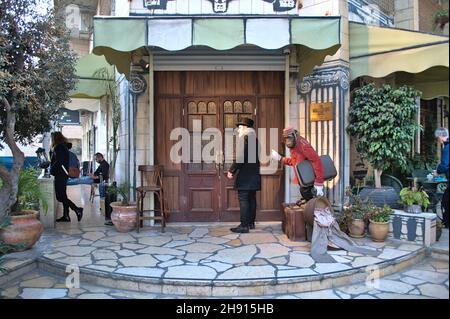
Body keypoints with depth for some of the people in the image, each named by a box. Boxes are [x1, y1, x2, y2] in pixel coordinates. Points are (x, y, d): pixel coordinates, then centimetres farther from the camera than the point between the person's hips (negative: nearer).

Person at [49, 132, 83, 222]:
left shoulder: (58, 147, -13)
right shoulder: (63, 147, 16)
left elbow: (58, 162, -20)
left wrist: (51, 170, -12)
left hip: (60, 175, -10)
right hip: (64, 174, 10)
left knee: (60, 197, -8)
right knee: (63, 196, 11)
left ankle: (77, 209, -11)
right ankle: (66, 216, 15)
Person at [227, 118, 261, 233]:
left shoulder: (244, 137, -10)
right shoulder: (254, 138, 16)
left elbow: (240, 157, -18)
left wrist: (231, 170, -12)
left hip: (244, 176, -9)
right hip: (253, 175, 9)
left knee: (243, 199, -7)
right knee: (251, 199, 12)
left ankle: (244, 225, -6)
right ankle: (251, 223, 20)